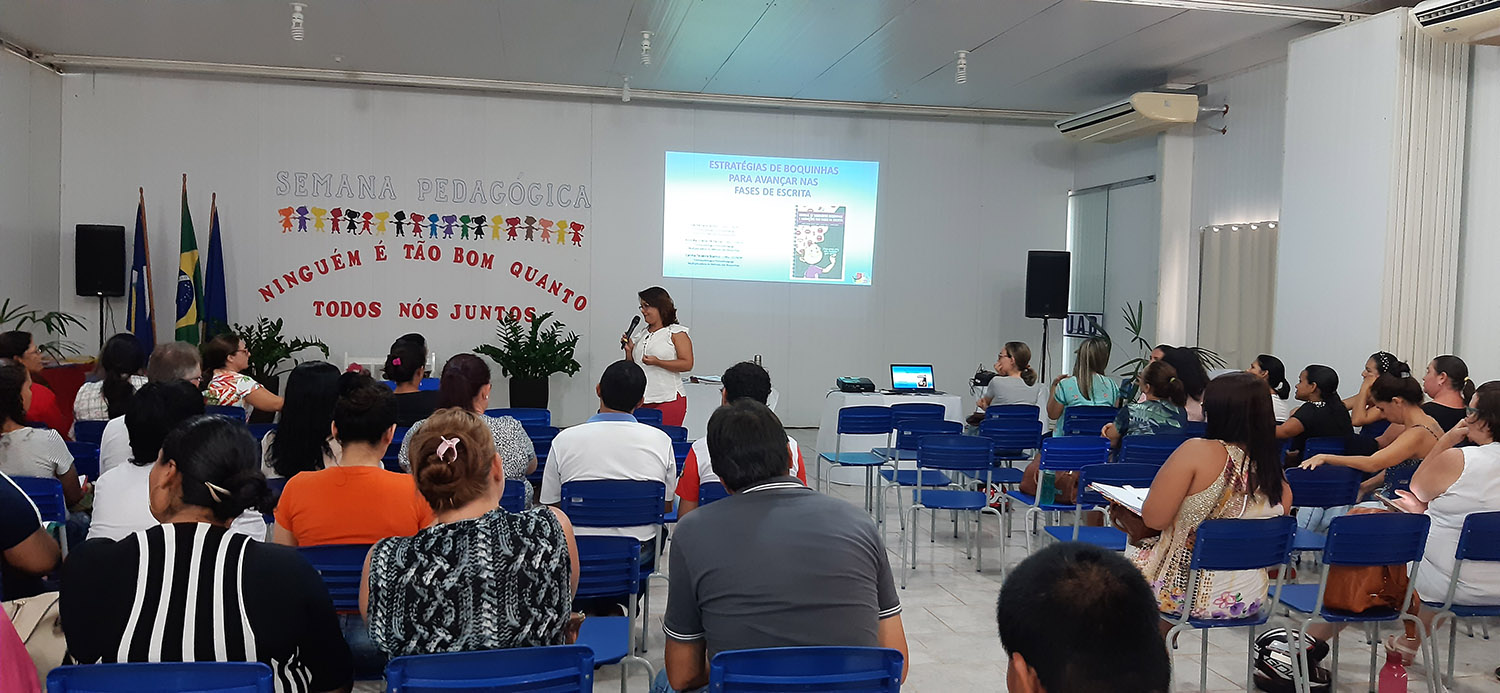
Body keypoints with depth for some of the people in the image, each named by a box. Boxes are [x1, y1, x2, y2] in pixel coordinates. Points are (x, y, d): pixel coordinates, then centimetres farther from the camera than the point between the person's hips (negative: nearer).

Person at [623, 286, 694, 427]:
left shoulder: (677, 332, 0)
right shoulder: (641, 335, 18)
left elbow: (687, 364, -10)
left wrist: (657, 362, -18)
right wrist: (629, 350, 5)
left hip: (669, 400, -5)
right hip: (641, 401, 5)